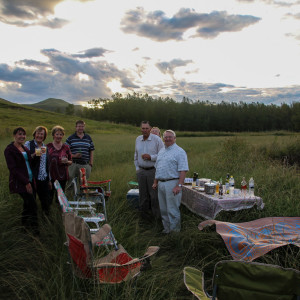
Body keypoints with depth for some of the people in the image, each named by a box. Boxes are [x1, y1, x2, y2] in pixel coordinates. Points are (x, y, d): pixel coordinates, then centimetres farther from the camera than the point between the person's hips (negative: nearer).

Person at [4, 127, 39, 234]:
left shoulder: (25, 148, 14)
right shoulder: (9, 149, -8)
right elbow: (13, 168, -14)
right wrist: (26, 182, -18)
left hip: (30, 180, 7)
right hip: (20, 183, -7)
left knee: (28, 203, 12)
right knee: (33, 205, -9)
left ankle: (25, 224, 28)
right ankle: (34, 226, 5)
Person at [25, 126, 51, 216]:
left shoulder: (45, 147, 15)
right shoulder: (28, 144, 0)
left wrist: (49, 180, 18)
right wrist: (34, 155, -23)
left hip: (44, 179, 5)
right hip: (32, 178, -4)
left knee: (46, 203, 7)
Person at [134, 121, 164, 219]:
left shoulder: (157, 139, -7)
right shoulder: (138, 139, 10)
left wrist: (150, 157, -18)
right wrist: (137, 168, 14)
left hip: (153, 171, -4)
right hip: (141, 171, 5)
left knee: (154, 195, -2)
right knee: (143, 195, 10)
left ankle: (157, 217, 9)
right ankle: (144, 216, 22)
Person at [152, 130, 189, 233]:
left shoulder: (179, 152, -8)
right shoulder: (161, 151, 17)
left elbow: (183, 170, -15)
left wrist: (179, 186, -22)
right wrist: (155, 182, 18)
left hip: (172, 183, -8)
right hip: (161, 184, 8)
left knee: (172, 210, -3)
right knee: (163, 209, 14)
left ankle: (175, 231, 9)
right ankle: (166, 228, 26)